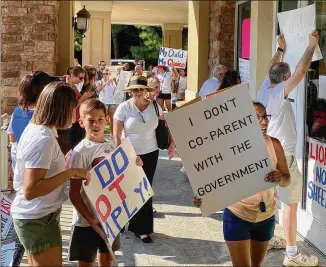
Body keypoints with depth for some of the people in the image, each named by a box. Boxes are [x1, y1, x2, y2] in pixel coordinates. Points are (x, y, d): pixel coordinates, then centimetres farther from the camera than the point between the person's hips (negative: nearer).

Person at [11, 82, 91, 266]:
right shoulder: (43, 139, -26)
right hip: (38, 220, -10)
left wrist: (64, 164, 10)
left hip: (35, 216, 10)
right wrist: (70, 172, -28)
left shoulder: (35, 128, 3)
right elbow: (30, 190, -30)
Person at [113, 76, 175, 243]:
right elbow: (116, 135, -9)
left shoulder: (154, 106, -1)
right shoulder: (124, 108, -10)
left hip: (150, 154, 3)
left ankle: (142, 228, 17)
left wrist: (172, 143, 4)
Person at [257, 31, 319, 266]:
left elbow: (271, 69, 22)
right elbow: (301, 71, -24)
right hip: (283, 155, -9)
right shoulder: (279, 93, -19)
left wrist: (281, 48, 33)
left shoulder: (264, 90, 3)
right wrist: (312, 45, -14)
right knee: (291, 204, -2)